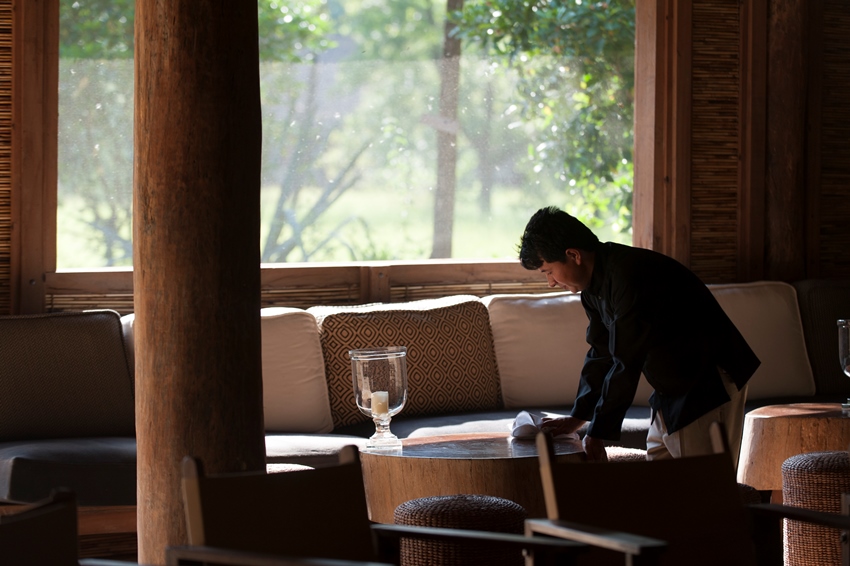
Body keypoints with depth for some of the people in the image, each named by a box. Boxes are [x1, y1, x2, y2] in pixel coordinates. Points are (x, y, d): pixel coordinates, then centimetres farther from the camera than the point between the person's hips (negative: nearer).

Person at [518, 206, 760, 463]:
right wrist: (577, 418, 13)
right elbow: (600, 354, 16)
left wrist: (597, 435, -20)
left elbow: (626, 363, -26)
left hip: (710, 385, -10)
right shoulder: (595, 282, 5)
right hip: (672, 388, 10)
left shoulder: (628, 274, -26)